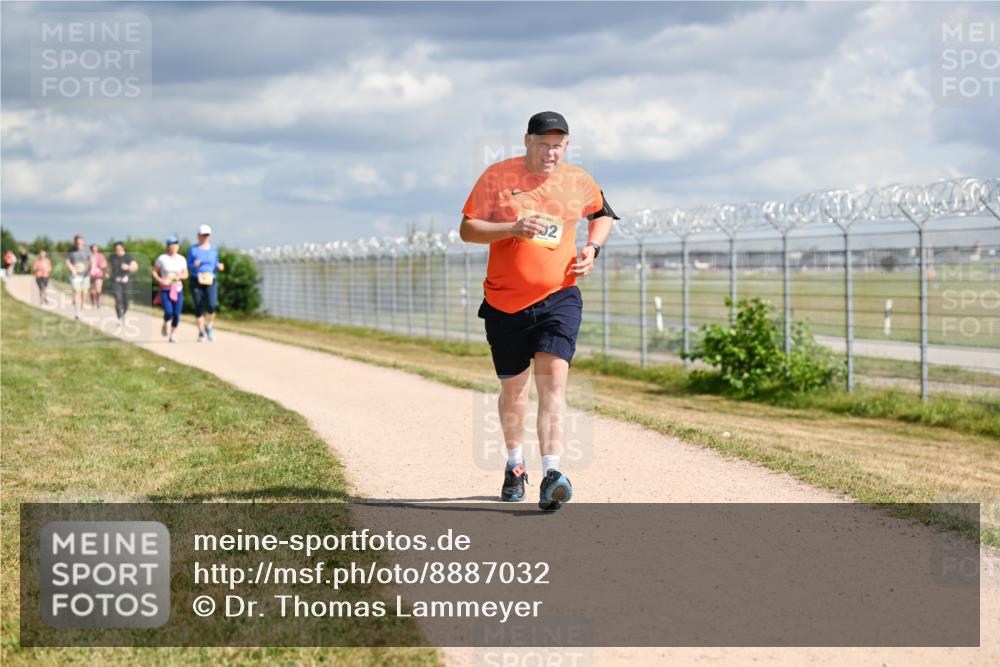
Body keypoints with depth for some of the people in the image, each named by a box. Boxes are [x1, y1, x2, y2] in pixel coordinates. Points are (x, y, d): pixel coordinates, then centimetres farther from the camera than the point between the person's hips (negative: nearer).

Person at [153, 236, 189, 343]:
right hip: (165, 289, -3)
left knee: (176, 314, -3)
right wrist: (160, 280, -14)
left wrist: (180, 276, -11)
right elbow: (154, 271, 2)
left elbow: (186, 274, 11)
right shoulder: (162, 258, -5)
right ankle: (165, 325, 18)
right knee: (168, 312, -17)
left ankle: (173, 335, 14)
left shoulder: (181, 259, 4)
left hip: (177, 289, 3)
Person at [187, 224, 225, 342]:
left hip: (211, 281, 1)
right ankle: (201, 332, 13)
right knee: (199, 308, -1)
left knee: (211, 305, -17)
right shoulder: (193, 249, 2)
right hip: (196, 281, -1)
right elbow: (188, 266, 5)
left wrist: (219, 266, -4)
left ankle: (209, 325, 9)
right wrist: (194, 265, -16)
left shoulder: (213, 248, 8)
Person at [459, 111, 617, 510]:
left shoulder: (578, 181, 5)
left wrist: (592, 247, 5)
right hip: (505, 302, 0)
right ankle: (515, 464, 35)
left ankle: (551, 474, -28)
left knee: (553, 377, -19)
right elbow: (467, 229, -4)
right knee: (514, 387, 11)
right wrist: (512, 228, -20)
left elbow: (603, 214, 25)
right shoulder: (498, 177, -2)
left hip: (559, 297, 0)